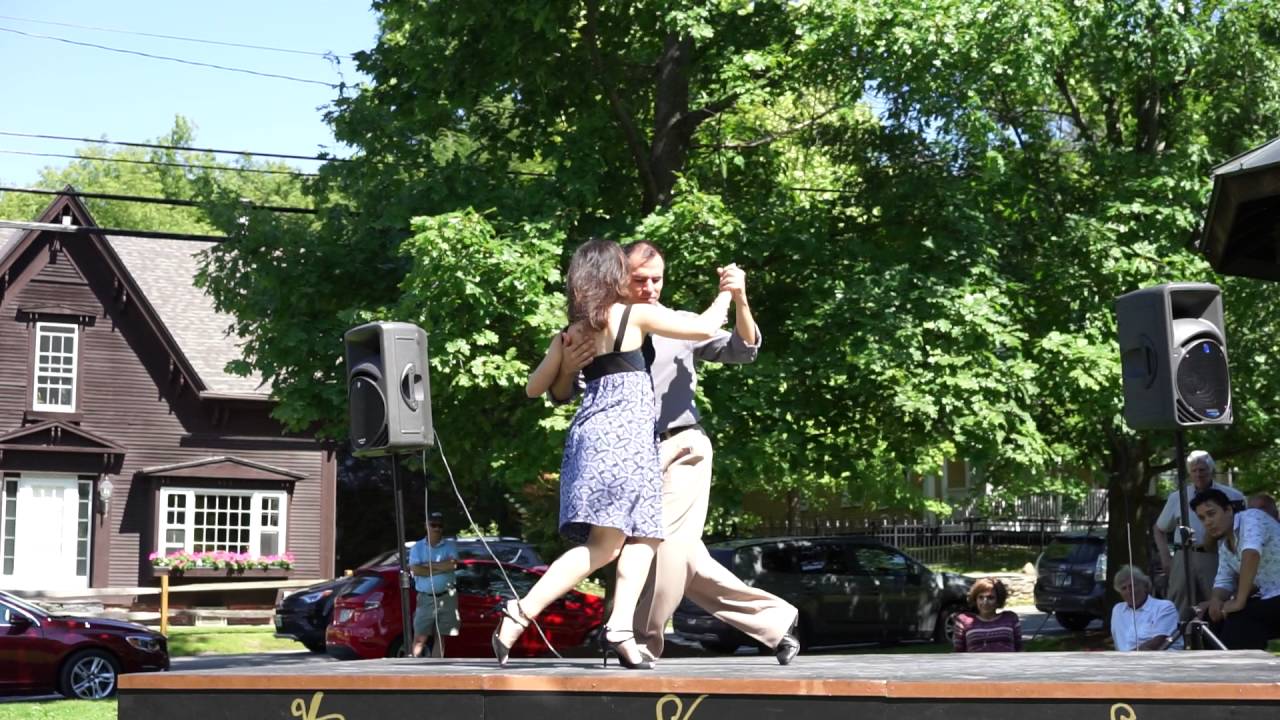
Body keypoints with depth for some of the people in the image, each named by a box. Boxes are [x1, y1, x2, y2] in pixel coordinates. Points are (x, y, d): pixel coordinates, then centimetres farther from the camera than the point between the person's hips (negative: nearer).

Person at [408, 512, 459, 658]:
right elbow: (415, 570, -13)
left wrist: (429, 565, -12)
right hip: (425, 598, -1)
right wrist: (442, 568, -11)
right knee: (419, 637, -3)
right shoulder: (417, 547, 3)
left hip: (446, 598, 1)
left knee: (440, 637, 6)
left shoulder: (450, 545, 3)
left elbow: (452, 564, -16)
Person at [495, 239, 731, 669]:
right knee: (604, 543, -12)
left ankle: (620, 630, -12)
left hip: (589, 431, 7)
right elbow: (704, 329, -1)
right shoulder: (636, 316, 1)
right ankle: (519, 614, -21)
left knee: (642, 537, 5)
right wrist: (728, 293, 17)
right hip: (623, 434, -7)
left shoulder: (572, 332, 16)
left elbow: (534, 388, 23)